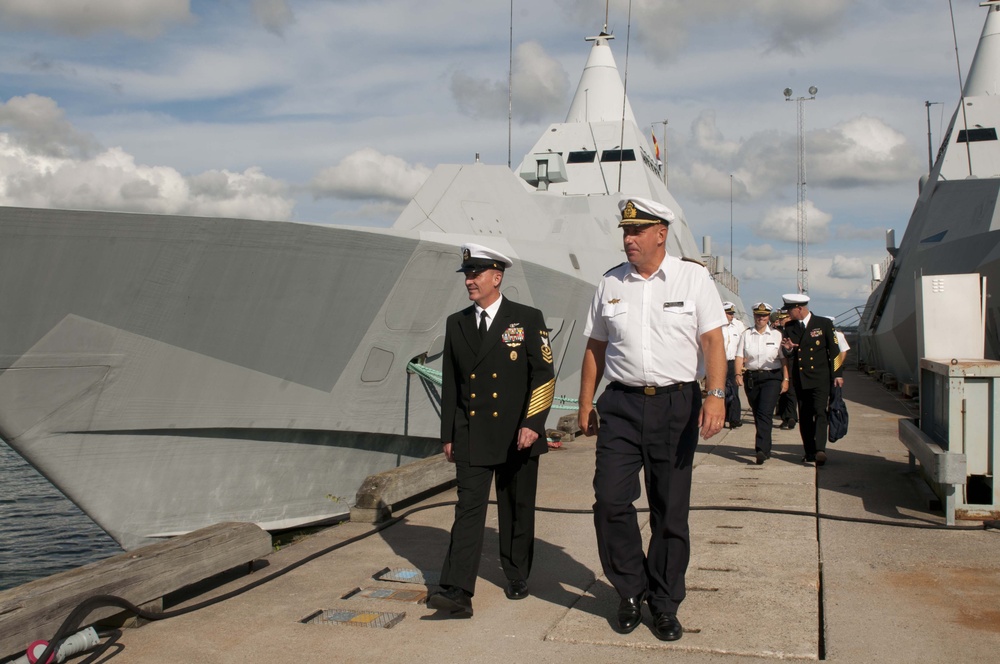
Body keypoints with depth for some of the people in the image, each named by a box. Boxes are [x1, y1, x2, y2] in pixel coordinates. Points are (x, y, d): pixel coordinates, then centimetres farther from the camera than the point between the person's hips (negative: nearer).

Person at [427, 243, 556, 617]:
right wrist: (448, 435, 9)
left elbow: (543, 376, -5)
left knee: (517, 510, 11)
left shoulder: (528, 320, -2)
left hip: (517, 435, -2)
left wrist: (532, 424, -15)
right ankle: (457, 593, -12)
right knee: (469, 509, -7)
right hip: (471, 436, 2)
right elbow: (449, 384, 12)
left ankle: (517, 577, 29)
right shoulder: (456, 324, 9)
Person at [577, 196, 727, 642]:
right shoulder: (610, 284, 9)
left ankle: (664, 605, 19)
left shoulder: (693, 277, 1)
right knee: (610, 500, -7)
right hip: (621, 404, 2)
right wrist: (586, 404, 11)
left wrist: (716, 395, -17)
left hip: (676, 404, -2)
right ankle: (631, 590, 15)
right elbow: (595, 347, 13)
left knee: (671, 509, 5)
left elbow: (713, 340, -5)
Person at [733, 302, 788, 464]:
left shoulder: (777, 335, 5)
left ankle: (761, 450, -22)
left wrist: (786, 379, -4)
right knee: (757, 414, 9)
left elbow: (784, 359, 4)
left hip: (772, 377, -3)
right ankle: (766, 448, 23)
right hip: (751, 377, 3)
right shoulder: (746, 335, 8)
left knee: (765, 413, -16)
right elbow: (740, 357, 2)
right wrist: (738, 373, -14)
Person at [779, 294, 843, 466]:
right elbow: (789, 356, 10)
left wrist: (838, 374, -3)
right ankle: (810, 452, 12)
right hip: (800, 379, 4)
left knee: (820, 412, -16)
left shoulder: (823, 324, -1)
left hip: (820, 378, -4)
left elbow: (834, 350, 1)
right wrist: (788, 349, -14)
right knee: (804, 417, 6)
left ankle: (820, 450, -23)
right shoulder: (789, 328, 9)